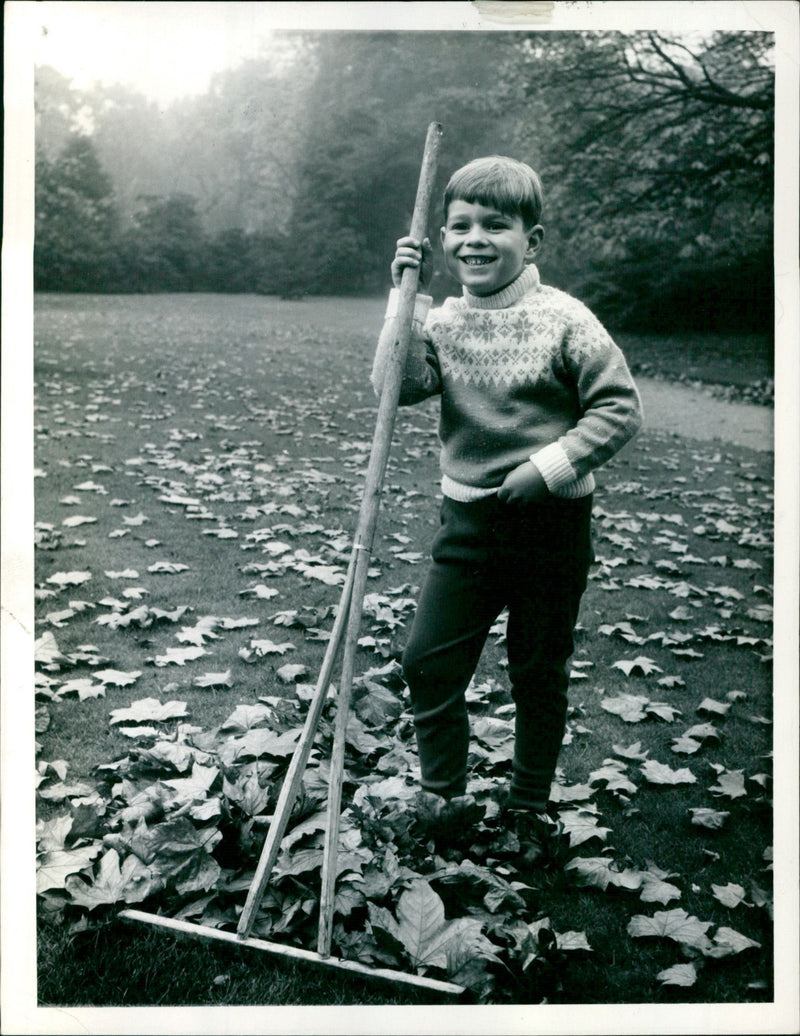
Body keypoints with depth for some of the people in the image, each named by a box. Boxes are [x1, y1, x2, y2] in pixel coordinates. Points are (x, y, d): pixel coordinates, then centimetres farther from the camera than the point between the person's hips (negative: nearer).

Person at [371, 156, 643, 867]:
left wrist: (549, 467, -18)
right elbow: (398, 387, -12)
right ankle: (447, 795, 24)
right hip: (469, 520, 4)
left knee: (540, 675, 11)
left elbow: (620, 410, -10)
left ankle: (530, 808, 32)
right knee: (428, 662, 3)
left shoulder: (564, 320, -11)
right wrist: (407, 300, -15)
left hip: (552, 524, -3)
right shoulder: (443, 321, 2)